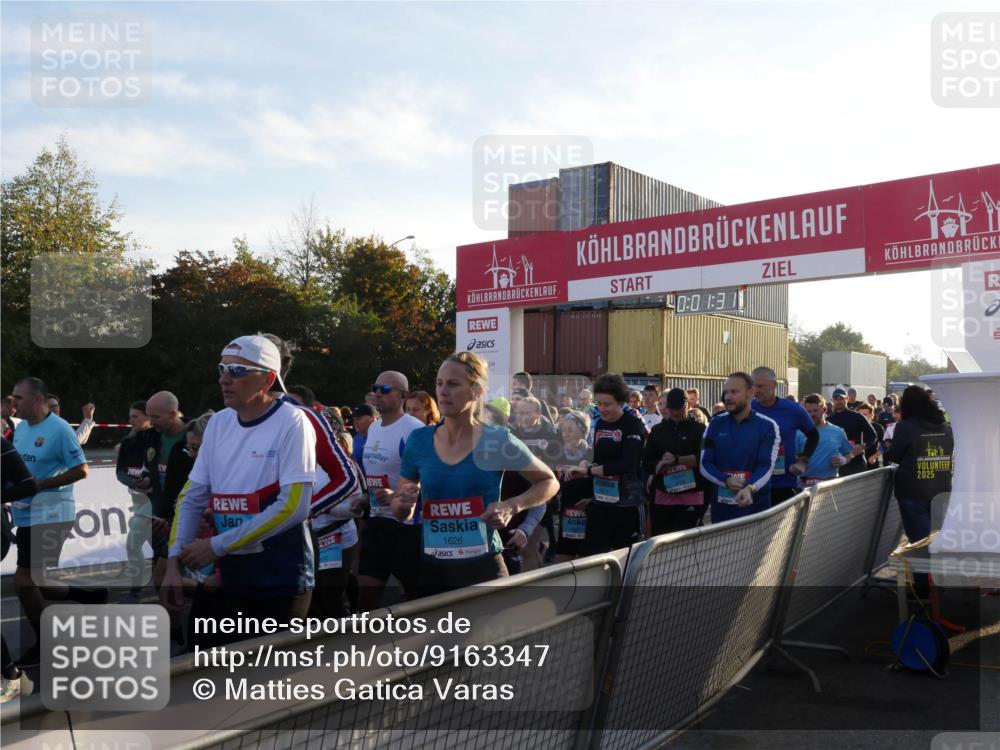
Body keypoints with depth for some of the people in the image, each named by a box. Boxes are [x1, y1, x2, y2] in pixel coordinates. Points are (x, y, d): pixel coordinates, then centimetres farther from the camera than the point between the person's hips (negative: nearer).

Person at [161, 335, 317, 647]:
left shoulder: (291, 422, -14)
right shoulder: (218, 423, 4)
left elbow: (294, 506, -20)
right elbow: (191, 497, 9)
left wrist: (217, 545, -15)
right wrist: (174, 564, -2)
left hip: (282, 578, -5)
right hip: (230, 575, 6)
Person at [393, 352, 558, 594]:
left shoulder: (498, 441, -9)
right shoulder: (419, 441, 0)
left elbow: (549, 482, 4)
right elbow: (402, 514, 11)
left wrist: (512, 506, -12)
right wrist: (404, 503, -13)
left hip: (483, 566, -3)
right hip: (431, 568, 3)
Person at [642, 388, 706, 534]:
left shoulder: (699, 429, 3)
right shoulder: (657, 430, 13)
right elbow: (646, 462, 9)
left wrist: (676, 460, -19)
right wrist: (660, 465, -12)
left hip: (691, 497, -3)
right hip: (662, 496, 3)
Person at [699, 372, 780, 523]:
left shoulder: (768, 426, -1)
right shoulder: (715, 425, 8)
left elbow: (767, 466, -9)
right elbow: (705, 465, 4)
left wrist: (750, 489, -27)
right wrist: (726, 480, -15)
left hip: (756, 507, -2)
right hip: (720, 507, 3)